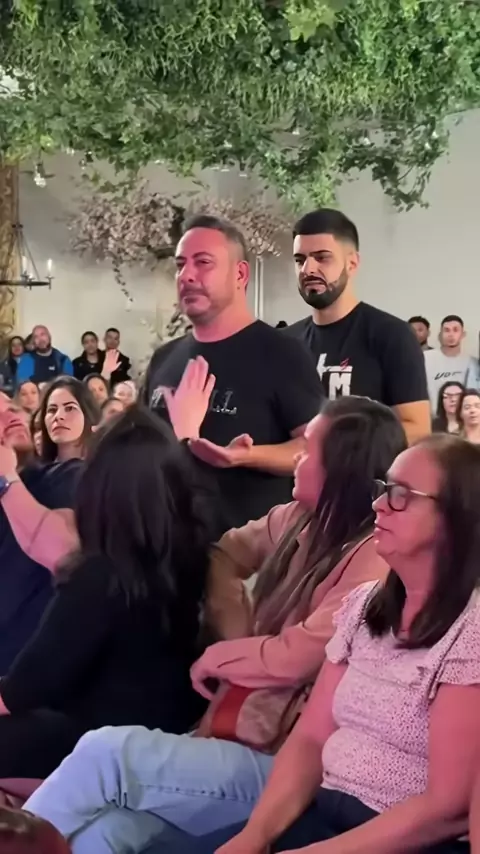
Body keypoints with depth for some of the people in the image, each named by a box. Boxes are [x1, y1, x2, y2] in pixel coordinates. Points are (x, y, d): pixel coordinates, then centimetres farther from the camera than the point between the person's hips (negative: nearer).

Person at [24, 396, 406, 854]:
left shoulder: (374, 559, -15)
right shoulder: (298, 520, 9)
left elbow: (293, 659, -15)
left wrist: (216, 660, -2)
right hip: (235, 733, 7)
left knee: (106, 751, -19)